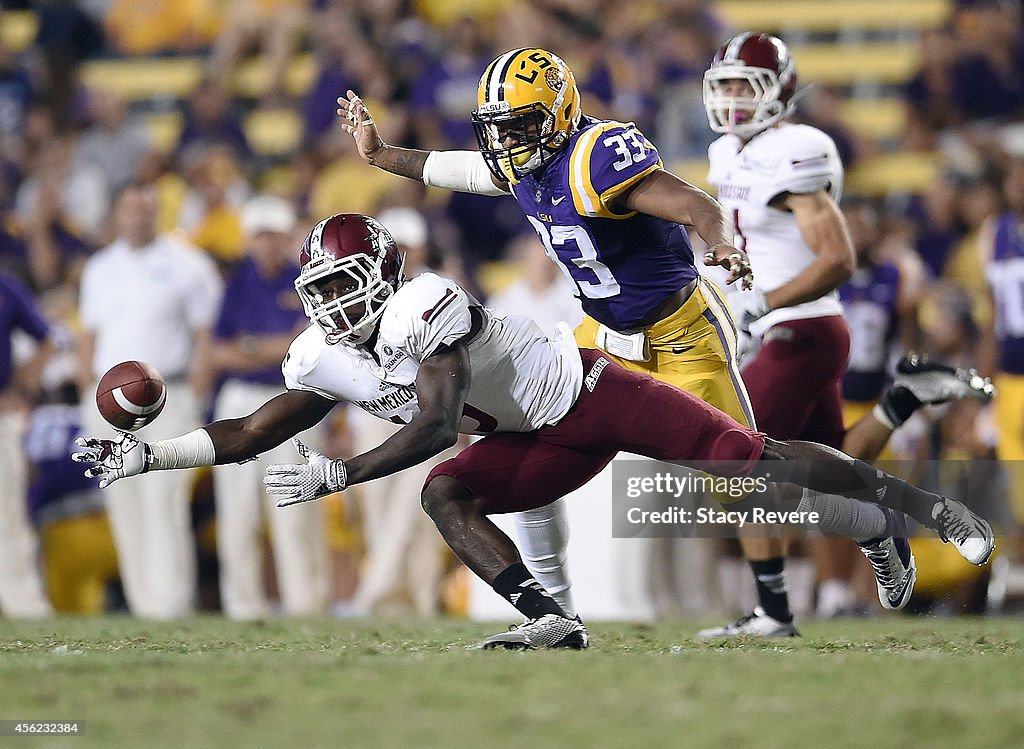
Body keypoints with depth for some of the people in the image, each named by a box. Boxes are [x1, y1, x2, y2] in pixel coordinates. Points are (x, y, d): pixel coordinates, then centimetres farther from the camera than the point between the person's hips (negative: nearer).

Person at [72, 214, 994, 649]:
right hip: (545, 445, 7)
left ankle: (915, 504, 5)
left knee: (752, 463, -10)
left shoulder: (421, 308, -29)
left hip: (592, 391, -7)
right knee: (447, 497, -14)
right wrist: (149, 454, -10)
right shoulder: (324, 360, -3)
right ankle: (549, 618, -16)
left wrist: (336, 475, -38)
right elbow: (255, 434, 0)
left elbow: (434, 428, -35)